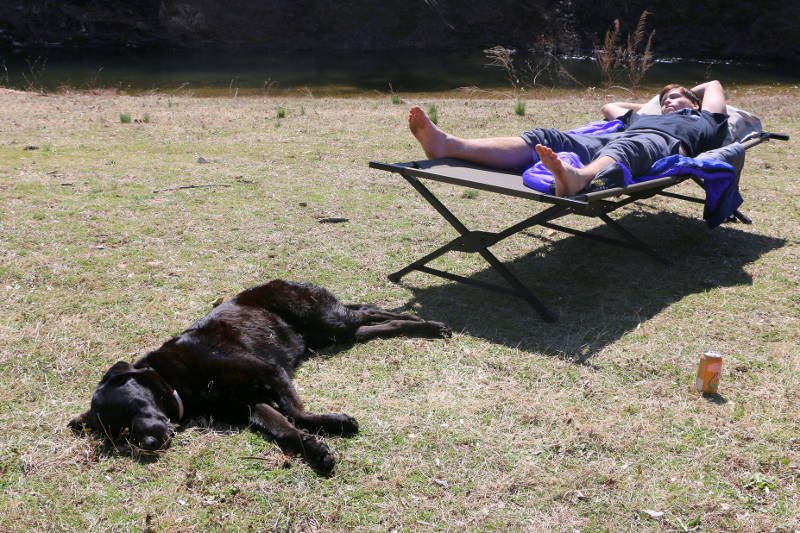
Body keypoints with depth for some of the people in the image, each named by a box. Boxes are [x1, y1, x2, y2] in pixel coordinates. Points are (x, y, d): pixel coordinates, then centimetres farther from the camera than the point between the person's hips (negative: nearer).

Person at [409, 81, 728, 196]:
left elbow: (713, 85, 44)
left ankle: (576, 179, -79)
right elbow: (609, 107, 57)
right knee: (544, 138, -21)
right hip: (610, 141, 4)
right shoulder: (641, 117, 46)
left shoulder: (701, 122, 37)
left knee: (625, 147, -41)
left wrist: (687, 95, 57)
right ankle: (448, 145, -44)